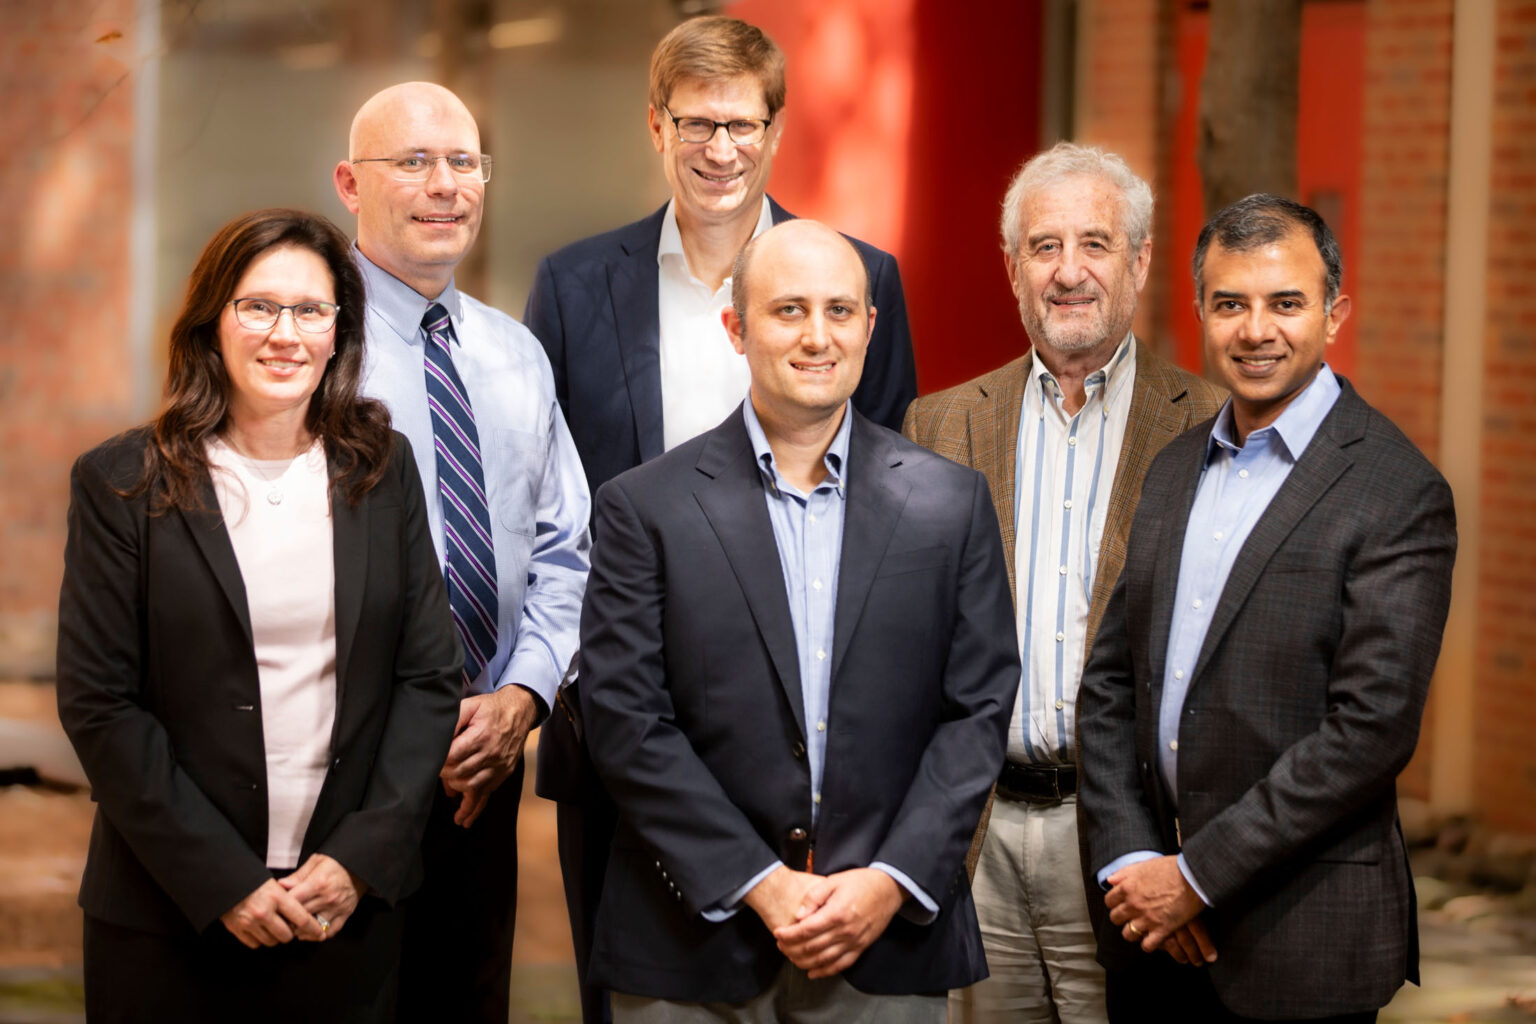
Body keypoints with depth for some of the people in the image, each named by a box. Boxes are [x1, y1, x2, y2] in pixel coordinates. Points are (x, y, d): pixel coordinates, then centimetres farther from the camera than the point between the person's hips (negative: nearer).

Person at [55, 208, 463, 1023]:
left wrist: (363, 857, -7)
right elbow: (99, 705, -6)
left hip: (352, 905, 2)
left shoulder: (384, 469, 6)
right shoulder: (120, 485, -2)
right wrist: (222, 881, -12)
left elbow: (430, 676, 4)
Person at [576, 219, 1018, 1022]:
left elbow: (979, 708, 3)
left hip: (891, 938, 1)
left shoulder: (950, 502, 5)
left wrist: (890, 882, -9)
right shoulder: (644, 507, 0)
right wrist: (760, 886, -12)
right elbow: (626, 722, -5)